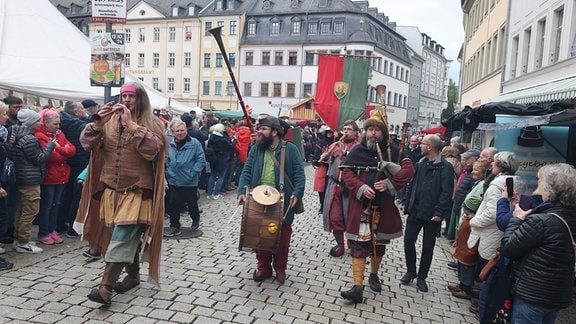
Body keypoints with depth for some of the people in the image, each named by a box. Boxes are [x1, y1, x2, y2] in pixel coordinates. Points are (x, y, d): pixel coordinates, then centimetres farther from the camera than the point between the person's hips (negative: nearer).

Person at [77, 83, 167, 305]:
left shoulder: (152, 124, -3)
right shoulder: (110, 122, 8)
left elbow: (152, 147, -21)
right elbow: (86, 143, 1)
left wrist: (131, 124, -23)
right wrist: (97, 123, -15)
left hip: (137, 192, -5)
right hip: (111, 190, 5)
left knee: (121, 239, -12)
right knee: (128, 239, 16)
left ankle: (106, 287, -9)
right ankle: (133, 275, 33)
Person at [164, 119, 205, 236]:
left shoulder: (194, 143, -10)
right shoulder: (170, 144, 4)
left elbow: (201, 160, -9)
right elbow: (167, 161, 16)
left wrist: (193, 173, -14)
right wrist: (168, 172, 4)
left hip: (190, 182, -3)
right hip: (174, 181, 3)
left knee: (192, 203, 12)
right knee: (174, 204, 6)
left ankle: (196, 220, 38)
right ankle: (174, 226, 18)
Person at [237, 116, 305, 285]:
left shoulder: (290, 149, -4)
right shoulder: (256, 149, 5)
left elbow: (299, 174, -6)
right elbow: (246, 171, 1)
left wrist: (297, 193, -19)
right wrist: (242, 191, -12)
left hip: (283, 202, -3)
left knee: (282, 236, 9)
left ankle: (280, 268, 27)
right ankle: (263, 267, 28)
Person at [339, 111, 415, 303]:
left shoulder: (392, 150, 0)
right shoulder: (357, 150, -1)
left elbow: (408, 169, -5)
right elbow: (347, 173, -3)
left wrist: (390, 183, -18)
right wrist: (360, 187, -19)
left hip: (383, 206, 2)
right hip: (360, 206, -1)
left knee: (379, 243, 17)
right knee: (358, 245, -4)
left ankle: (374, 275, 40)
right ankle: (358, 287, -2)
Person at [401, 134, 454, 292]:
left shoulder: (445, 167, -11)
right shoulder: (420, 164, 7)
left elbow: (446, 193, -16)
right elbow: (412, 185, 12)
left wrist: (439, 212, -20)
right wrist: (408, 205, 3)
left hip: (432, 214, -5)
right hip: (415, 211, 5)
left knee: (428, 247, 9)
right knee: (408, 240, 6)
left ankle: (422, 277, 24)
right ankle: (411, 272, 25)